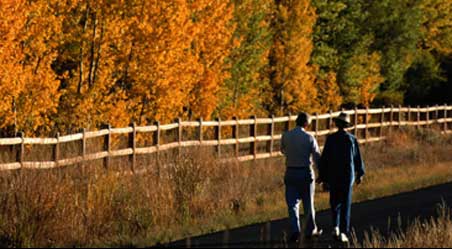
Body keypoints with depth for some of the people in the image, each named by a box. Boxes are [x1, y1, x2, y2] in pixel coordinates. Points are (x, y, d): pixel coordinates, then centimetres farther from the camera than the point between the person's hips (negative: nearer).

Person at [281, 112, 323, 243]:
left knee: (292, 204, 3)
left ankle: (295, 230, -14)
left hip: (291, 172, 1)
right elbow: (317, 158, -6)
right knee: (308, 203, 14)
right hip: (306, 173, -1)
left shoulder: (286, 136, -4)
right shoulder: (309, 138, -9)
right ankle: (310, 230, 27)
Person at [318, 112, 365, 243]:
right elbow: (358, 158, 3)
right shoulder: (352, 139, -4)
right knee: (345, 204, 5)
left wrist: (322, 176, 1)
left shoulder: (331, 139, -7)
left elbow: (324, 159, -6)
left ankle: (336, 226, -2)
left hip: (333, 176, 0)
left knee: (335, 203, 16)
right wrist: (360, 174, 16)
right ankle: (343, 232, -1)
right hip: (348, 176, 0)